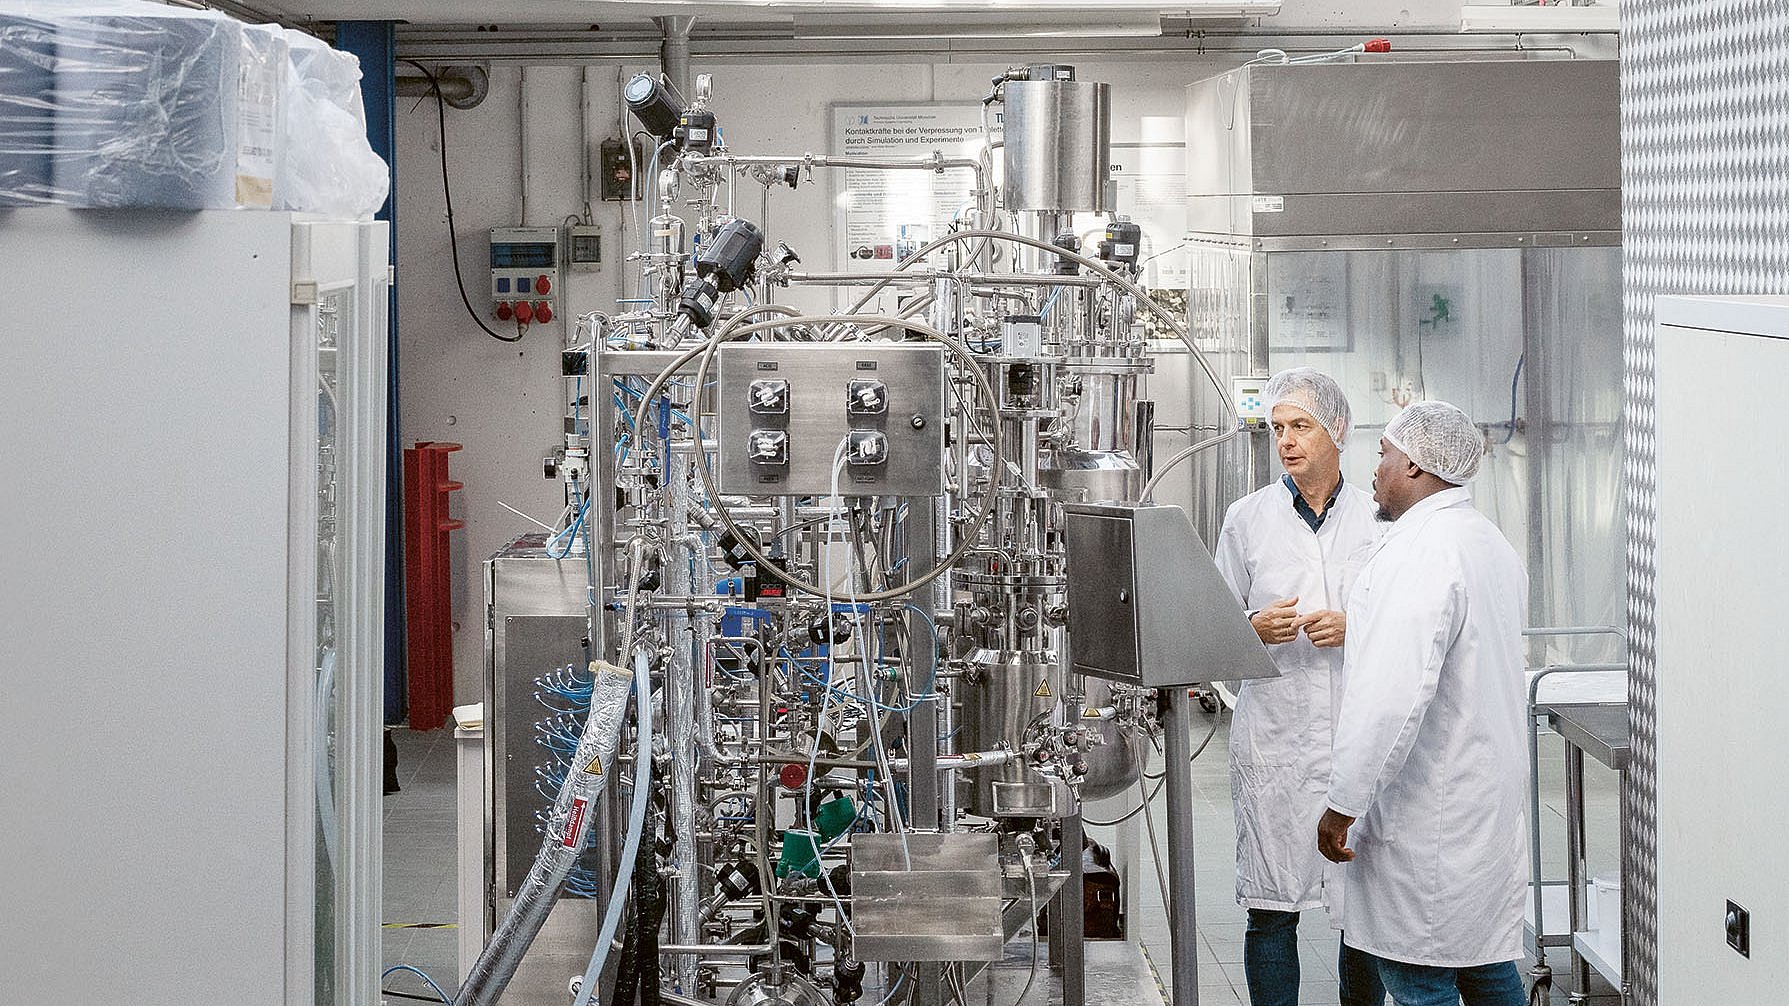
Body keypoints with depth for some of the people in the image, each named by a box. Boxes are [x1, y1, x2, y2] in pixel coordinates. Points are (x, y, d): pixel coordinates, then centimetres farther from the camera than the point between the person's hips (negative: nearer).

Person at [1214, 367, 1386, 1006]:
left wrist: (1356, 628, -9)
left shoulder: (1379, 519, 7)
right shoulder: (1246, 518, 8)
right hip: (1274, 733, 0)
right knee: (1272, 907, 0)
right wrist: (1255, 629, -9)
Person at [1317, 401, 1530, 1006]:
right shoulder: (1494, 544, 14)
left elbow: (1390, 699, -26)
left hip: (1427, 819, -10)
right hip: (1492, 806, 10)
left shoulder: (1418, 554, -20)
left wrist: (1342, 807, -20)